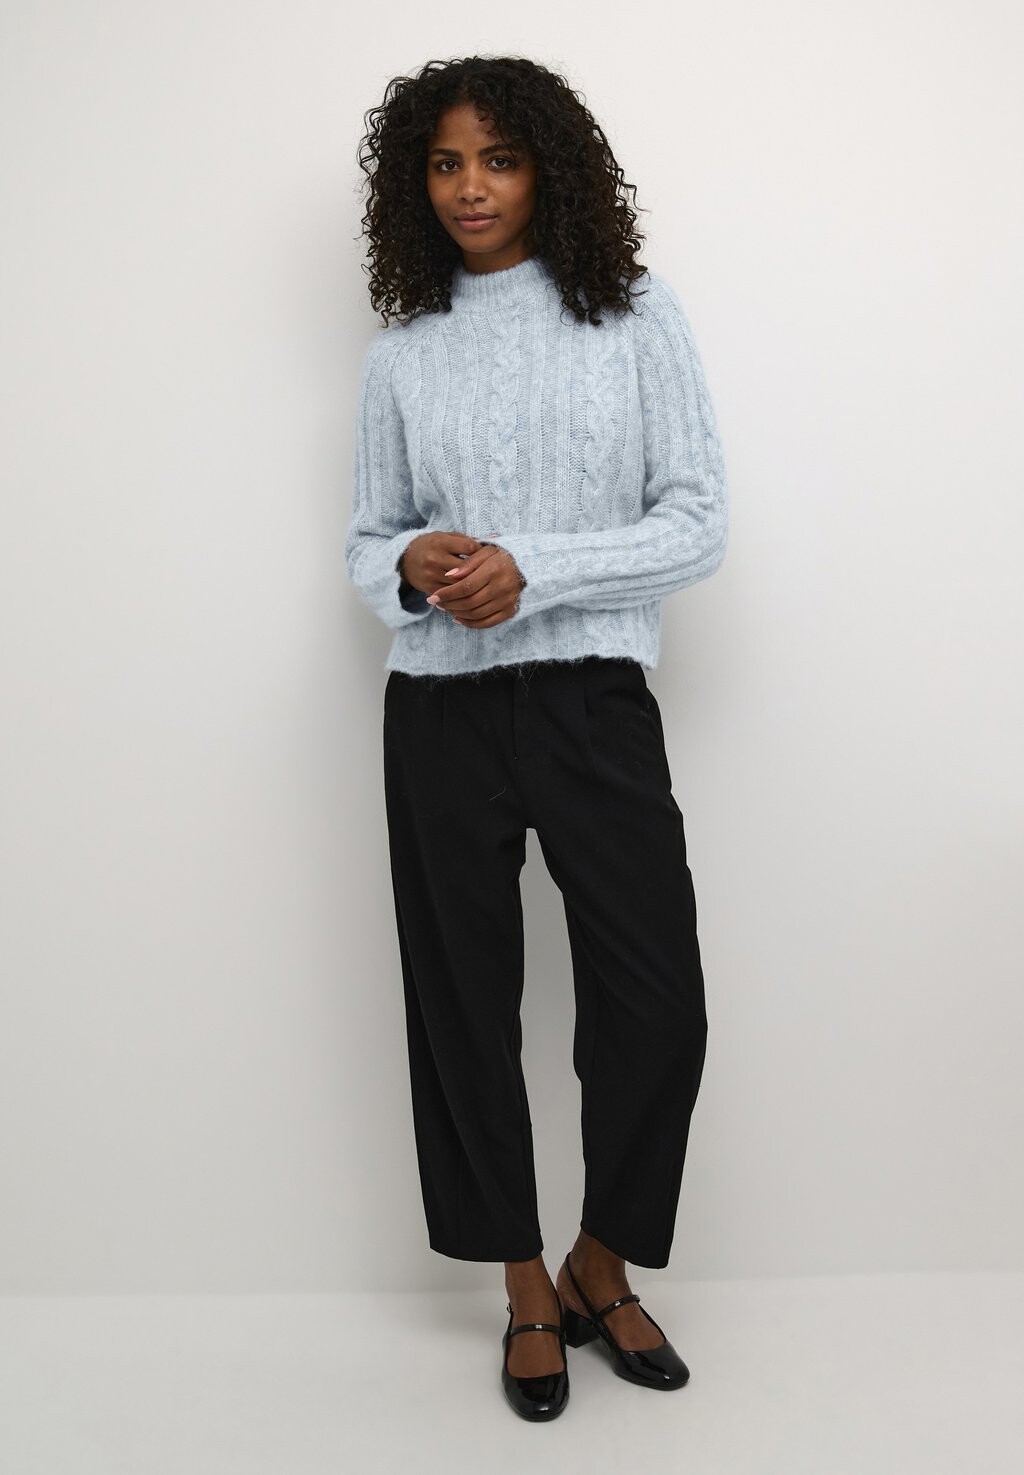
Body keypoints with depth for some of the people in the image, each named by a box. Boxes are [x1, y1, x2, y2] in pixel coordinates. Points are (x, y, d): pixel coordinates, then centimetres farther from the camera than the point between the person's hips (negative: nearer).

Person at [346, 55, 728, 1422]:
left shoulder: (638, 317, 4)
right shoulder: (401, 354, 10)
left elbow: (699, 522, -2)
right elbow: (366, 542, 14)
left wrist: (533, 571, -15)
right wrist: (414, 567, -10)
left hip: (594, 699, -1)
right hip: (441, 710, 2)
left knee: (658, 1000, -2)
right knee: (466, 1003, 7)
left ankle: (602, 1270, 25)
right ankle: (528, 1293, 28)